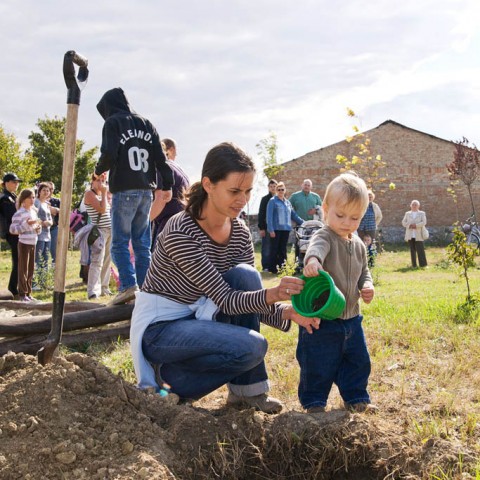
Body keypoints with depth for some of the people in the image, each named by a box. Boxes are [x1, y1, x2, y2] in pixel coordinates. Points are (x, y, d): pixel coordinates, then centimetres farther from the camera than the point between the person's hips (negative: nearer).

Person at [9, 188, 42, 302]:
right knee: (23, 269, -1)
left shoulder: (34, 211, 13)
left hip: (33, 244, 7)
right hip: (24, 244, -7)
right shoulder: (19, 213, -11)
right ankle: (22, 294, 5)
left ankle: (28, 293, 18)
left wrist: (38, 228, 2)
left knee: (31, 270, 10)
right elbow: (12, 229, -16)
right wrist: (27, 224, -23)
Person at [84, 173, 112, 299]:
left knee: (107, 261, 11)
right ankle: (92, 291, -24)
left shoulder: (102, 194, 19)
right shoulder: (89, 193, -5)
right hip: (99, 230, -8)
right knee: (97, 261, -18)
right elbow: (102, 209, -17)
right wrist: (104, 193, -9)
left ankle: (104, 289, 20)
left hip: (110, 230, 8)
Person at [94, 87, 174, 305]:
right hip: (146, 190, 6)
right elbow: (160, 156, 11)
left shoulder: (113, 123, 0)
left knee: (120, 242, -3)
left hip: (124, 190, -6)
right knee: (142, 244, 8)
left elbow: (109, 155, -11)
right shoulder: (146, 124, 17)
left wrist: (99, 170, 8)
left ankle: (129, 285, -17)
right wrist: (167, 185, 13)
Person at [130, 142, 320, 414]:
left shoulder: (240, 234, -2)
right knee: (253, 347, -26)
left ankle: (247, 388, -9)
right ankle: (172, 377, -3)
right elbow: (225, 299, -26)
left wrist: (287, 313, -23)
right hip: (159, 328, -7)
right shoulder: (180, 232, -25)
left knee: (245, 276, -19)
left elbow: (248, 297, -3)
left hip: (197, 318, 7)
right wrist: (271, 295, -43)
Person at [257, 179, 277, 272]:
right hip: (267, 228, -3)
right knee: (266, 248, -2)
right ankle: (265, 267, 1)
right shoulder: (265, 199, 2)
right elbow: (261, 214, -3)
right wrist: (261, 228, -10)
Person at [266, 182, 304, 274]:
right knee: (274, 249, -2)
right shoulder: (272, 201, -1)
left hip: (286, 229, 5)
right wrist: (271, 230, -15)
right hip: (276, 229, -5)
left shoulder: (287, 202, 17)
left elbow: (294, 215, 22)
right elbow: (269, 216, -7)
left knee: (283, 249, 7)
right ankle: (272, 268, 2)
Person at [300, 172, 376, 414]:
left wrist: (367, 286, 0)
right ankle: (313, 401, 21)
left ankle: (356, 398, 34)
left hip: (351, 317, 7)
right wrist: (312, 259, -63)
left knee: (358, 360, 17)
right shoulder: (324, 236, -15)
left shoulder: (358, 245, 8)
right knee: (318, 364, 3)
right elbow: (317, 247, -40)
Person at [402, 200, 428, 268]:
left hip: (418, 236, -2)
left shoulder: (422, 213, 10)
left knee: (420, 250, -9)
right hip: (410, 235, 2)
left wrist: (416, 225, -15)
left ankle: (423, 264, -7)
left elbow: (424, 222, -3)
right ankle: (414, 265, 6)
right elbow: (403, 222, 8)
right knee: (412, 250, 3)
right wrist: (409, 225, -10)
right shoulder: (407, 213, 17)